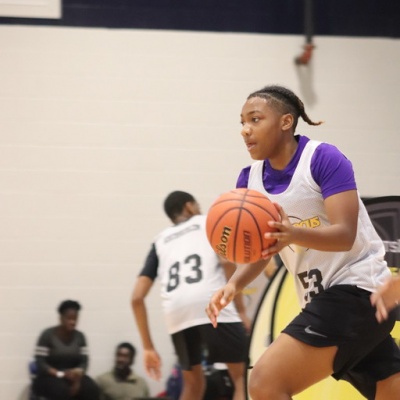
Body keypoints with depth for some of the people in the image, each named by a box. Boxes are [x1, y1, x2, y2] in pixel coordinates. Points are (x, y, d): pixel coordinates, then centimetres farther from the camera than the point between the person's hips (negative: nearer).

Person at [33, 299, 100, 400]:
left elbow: (84, 361, 1)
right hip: (49, 377, -4)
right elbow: (40, 364, -12)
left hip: (73, 376, 4)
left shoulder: (79, 336, 6)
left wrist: (78, 373, -21)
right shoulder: (47, 335, -7)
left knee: (92, 389, -28)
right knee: (61, 390, -39)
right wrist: (61, 374, -24)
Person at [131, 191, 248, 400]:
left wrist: (148, 347, 25)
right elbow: (228, 260, 1)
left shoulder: (160, 240, 31)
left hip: (176, 312, 4)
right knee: (243, 376, 3)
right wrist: (241, 308, 5)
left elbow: (137, 297, 21)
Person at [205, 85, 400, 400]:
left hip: (357, 289, -8)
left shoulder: (324, 159, -14)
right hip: (324, 299, 8)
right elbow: (261, 253, 10)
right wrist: (234, 285, -10)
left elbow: (345, 235, -23)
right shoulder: (251, 180, 6)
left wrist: (294, 234, -41)